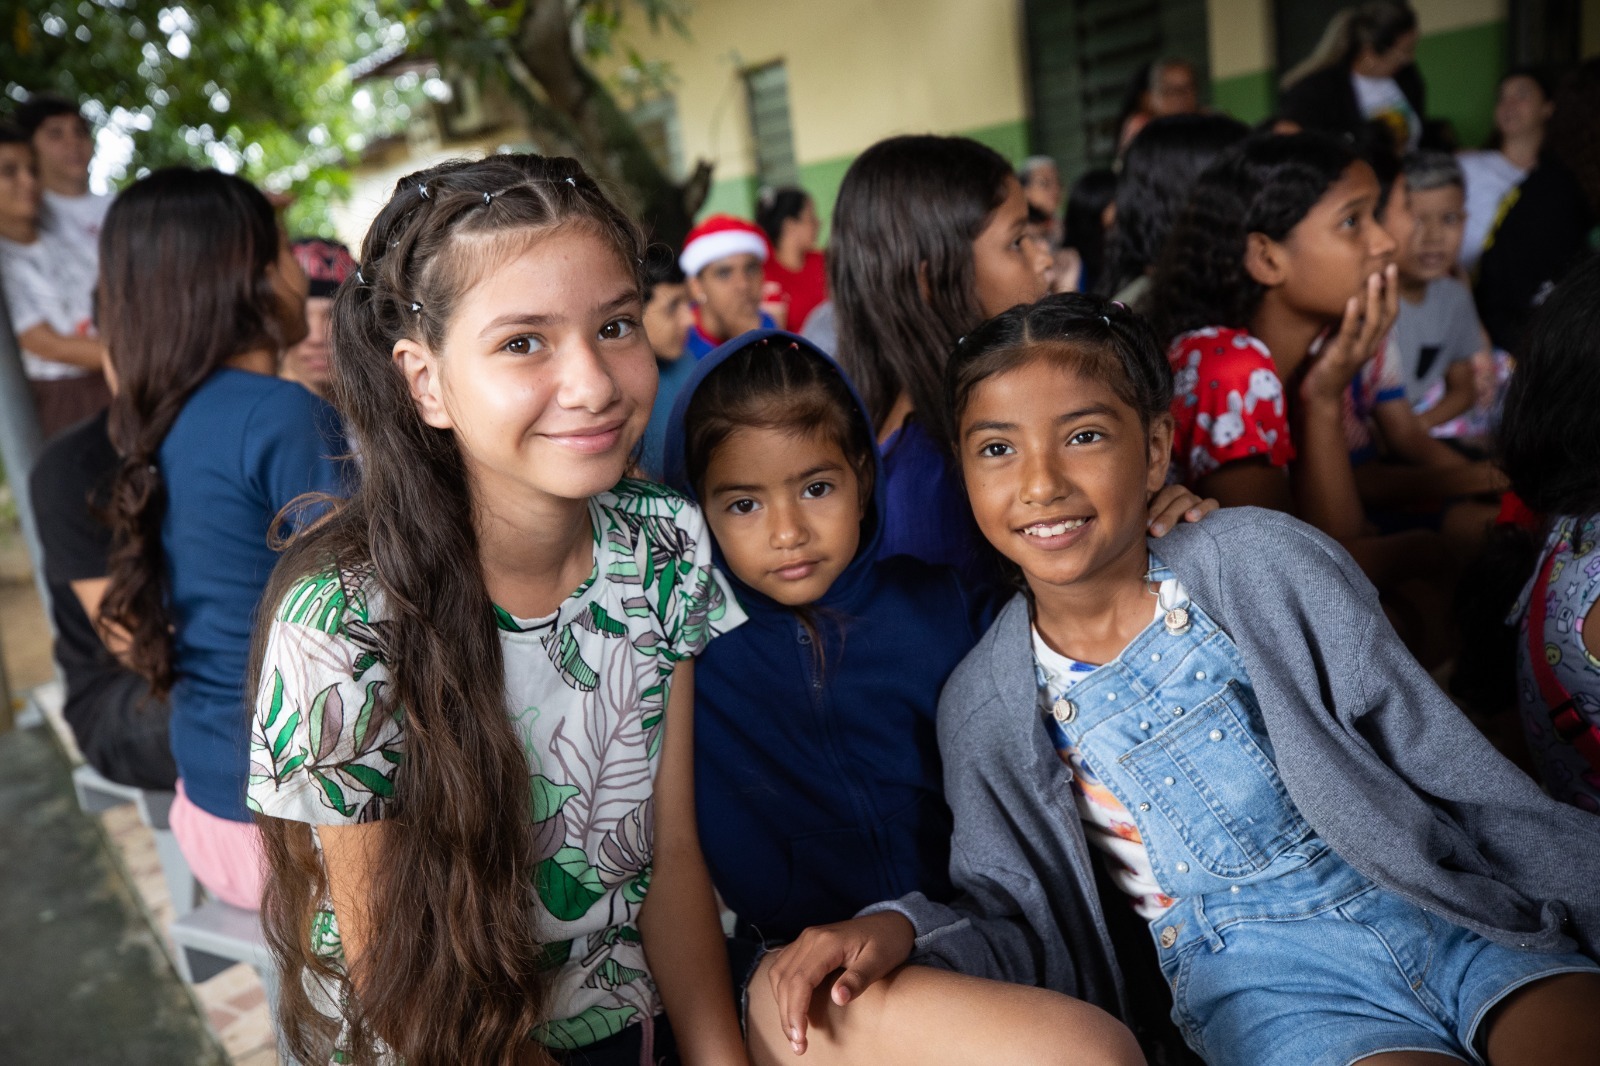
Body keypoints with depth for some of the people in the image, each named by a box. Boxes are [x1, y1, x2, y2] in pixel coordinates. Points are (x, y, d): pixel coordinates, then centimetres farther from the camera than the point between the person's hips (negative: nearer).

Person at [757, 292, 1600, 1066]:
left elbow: (1446, 760, 0)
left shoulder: (1262, 562, -5)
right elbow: (1017, 915, 1)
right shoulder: (985, 706, -3)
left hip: (1446, 906, 1)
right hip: (1262, 981, 0)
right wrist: (899, 929, -18)